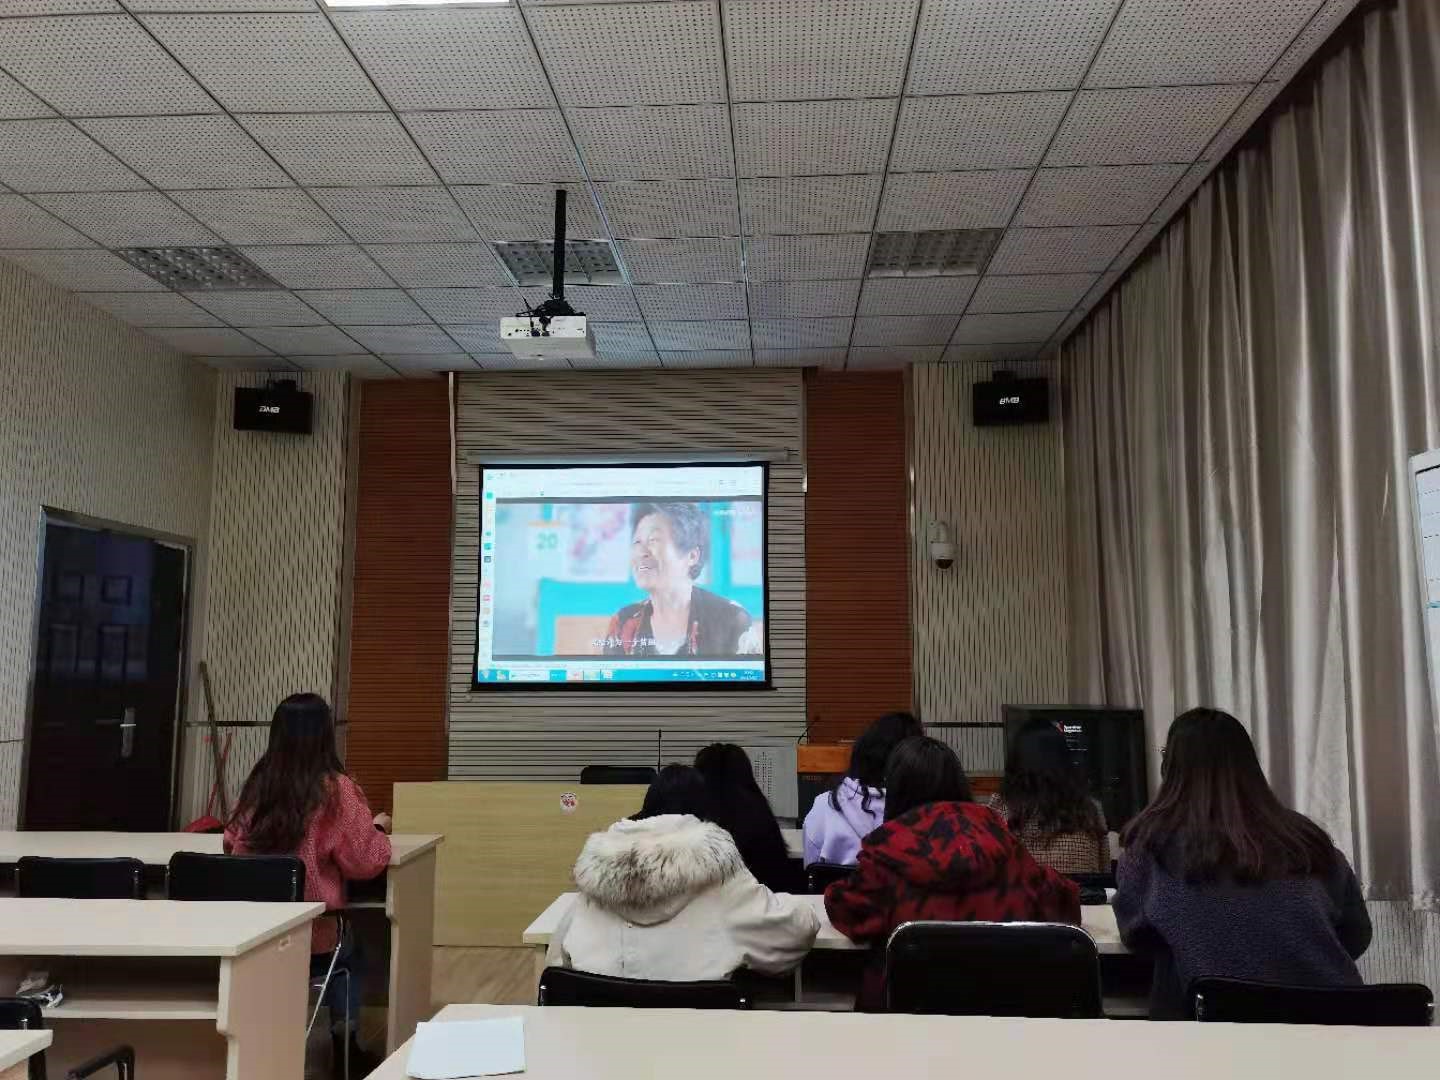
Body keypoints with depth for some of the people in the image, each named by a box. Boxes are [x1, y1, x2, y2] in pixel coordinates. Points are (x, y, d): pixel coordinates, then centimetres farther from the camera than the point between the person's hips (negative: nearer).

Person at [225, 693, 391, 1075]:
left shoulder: (257, 784, -1)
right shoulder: (335, 789, -13)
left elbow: (232, 842, 13)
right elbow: (365, 862, -9)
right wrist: (378, 828, 10)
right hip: (310, 936, -4)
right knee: (349, 952, 30)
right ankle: (345, 1048, 32)